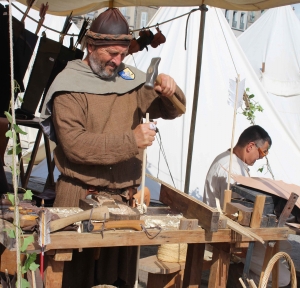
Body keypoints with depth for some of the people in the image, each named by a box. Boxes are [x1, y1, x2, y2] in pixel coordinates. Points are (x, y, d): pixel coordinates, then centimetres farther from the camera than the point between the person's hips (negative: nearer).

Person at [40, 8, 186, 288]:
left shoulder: (131, 80, 8)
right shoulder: (70, 85, -8)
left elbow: (171, 111, 16)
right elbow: (73, 144, -19)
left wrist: (171, 92, -7)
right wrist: (130, 141, -24)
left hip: (125, 195, 5)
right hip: (82, 196, -4)